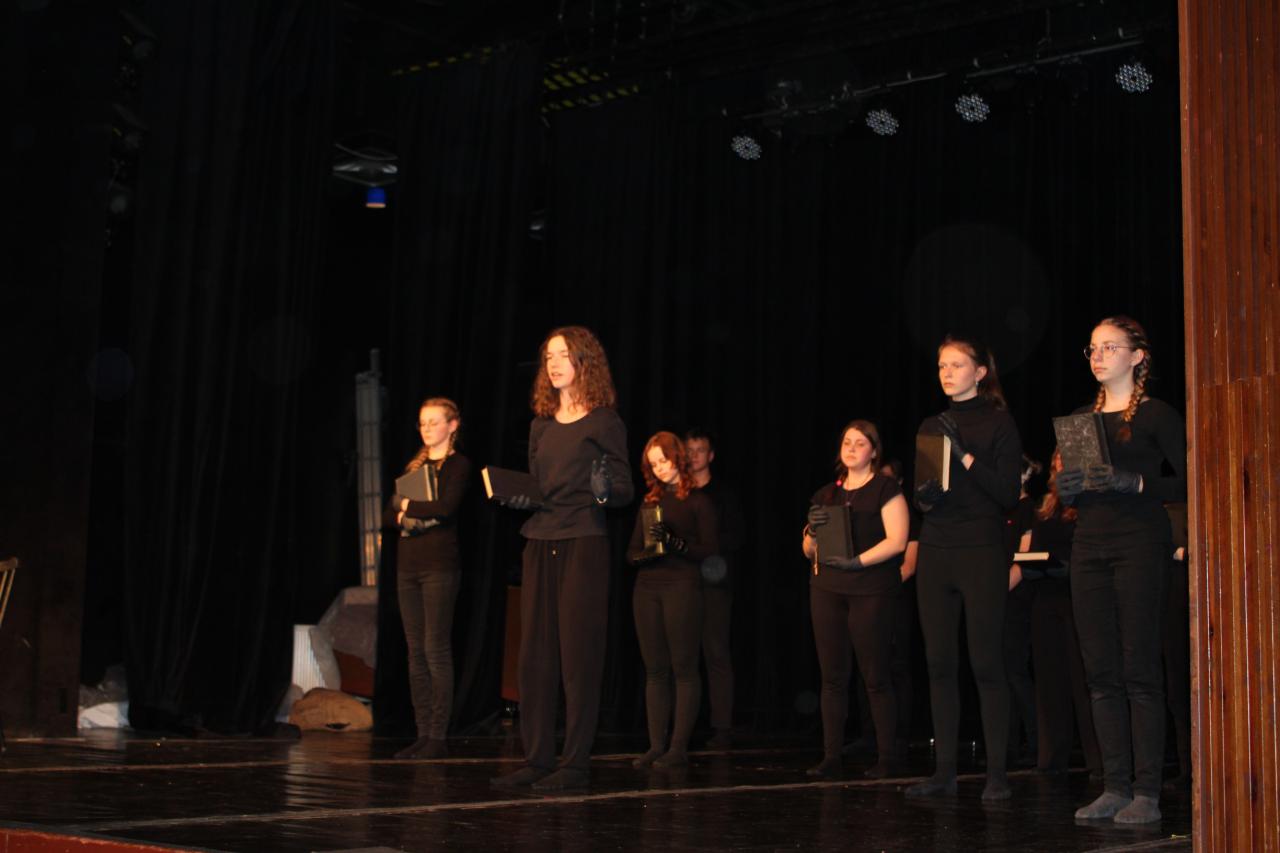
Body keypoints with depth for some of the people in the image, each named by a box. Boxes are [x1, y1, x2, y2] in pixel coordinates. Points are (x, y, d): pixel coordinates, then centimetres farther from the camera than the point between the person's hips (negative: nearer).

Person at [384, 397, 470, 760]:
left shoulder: (458, 465, -1)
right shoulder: (414, 465, 17)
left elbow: (446, 507, -18)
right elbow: (388, 515, 13)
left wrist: (408, 505, -5)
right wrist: (405, 519, -8)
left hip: (439, 566, -6)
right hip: (407, 565, 7)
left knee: (436, 651, -8)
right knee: (416, 651, 5)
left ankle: (438, 737, -5)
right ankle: (423, 734, 8)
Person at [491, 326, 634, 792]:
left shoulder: (603, 421, -2)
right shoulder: (541, 424, 15)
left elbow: (625, 488, -3)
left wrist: (605, 491, -24)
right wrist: (517, 497, 1)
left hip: (583, 544, -6)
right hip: (539, 544, 6)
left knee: (578, 654, -4)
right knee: (535, 653, 6)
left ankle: (576, 762, 3)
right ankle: (537, 758, 13)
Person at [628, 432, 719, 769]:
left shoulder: (698, 501, 2)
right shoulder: (650, 502, 17)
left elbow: (710, 550, -5)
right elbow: (632, 550, 16)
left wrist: (672, 542, -18)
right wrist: (644, 555, -6)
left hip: (682, 586, -5)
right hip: (647, 587, 5)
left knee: (684, 668, -5)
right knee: (655, 670, 4)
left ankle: (678, 747, -4)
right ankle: (656, 745, 6)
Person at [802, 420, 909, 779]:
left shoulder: (886, 489, 2)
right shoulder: (826, 494, 17)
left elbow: (897, 540, -9)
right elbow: (809, 549, 18)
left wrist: (858, 561, -19)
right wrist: (812, 530, -4)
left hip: (872, 591, -5)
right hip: (827, 589, 5)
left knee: (877, 677, -4)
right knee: (832, 676, 3)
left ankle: (887, 759, 2)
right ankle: (831, 757, 5)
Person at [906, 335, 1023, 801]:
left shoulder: (998, 423, -1)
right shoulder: (931, 426, 15)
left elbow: (1008, 494, -8)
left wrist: (966, 456, -16)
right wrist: (922, 496, -4)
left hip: (982, 552, -5)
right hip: (935, 552, 5)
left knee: (986, 663, -5)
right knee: (940, 663, 4)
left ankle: (997, 774, 0)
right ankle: (944, 770, 10)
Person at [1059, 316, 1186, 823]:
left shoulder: (1157, 415, -2)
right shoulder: (1082, 418, 16)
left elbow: (1190, 482, -8)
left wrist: (1136, 483, -20)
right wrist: (1067, 489, 0)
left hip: (1140, 546, -6)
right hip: (1090, 547, 6)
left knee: (1139, 670, -7)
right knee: (1101, 671, 4)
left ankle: (1146, 792, -2)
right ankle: (1115, 787, 9)